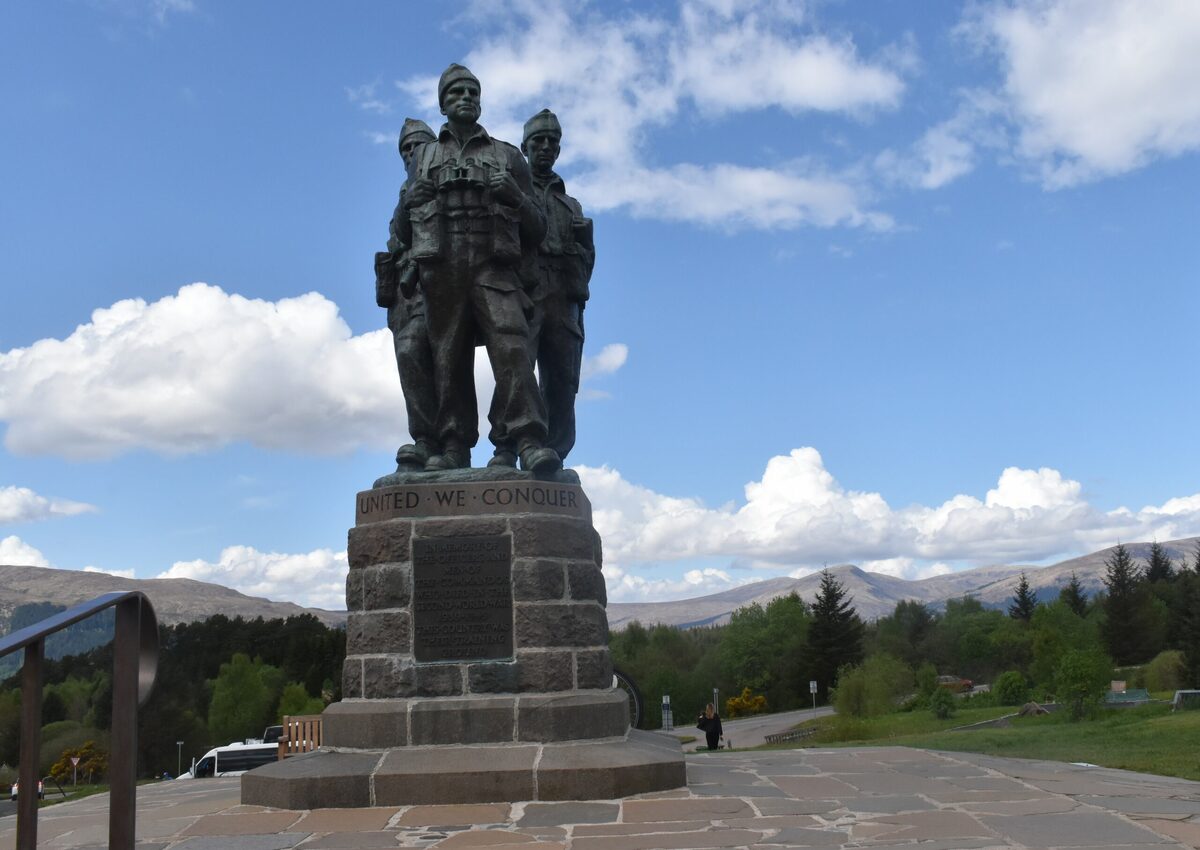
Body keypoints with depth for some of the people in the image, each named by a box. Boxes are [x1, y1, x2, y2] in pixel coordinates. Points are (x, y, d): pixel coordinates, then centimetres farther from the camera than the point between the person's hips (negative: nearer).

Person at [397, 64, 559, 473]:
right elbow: (403, 232, 27)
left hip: (494, 267, -2)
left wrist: (514, 196, -2)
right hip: (441, 270, 2)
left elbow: (536, 231, 15)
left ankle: (528, 440, -27)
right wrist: (411, 201, 8)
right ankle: (454, 447, -3)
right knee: (449, 357, -4)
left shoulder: (508, 156, 21)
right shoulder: (425, 157, 24)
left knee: (511, 344, -19)